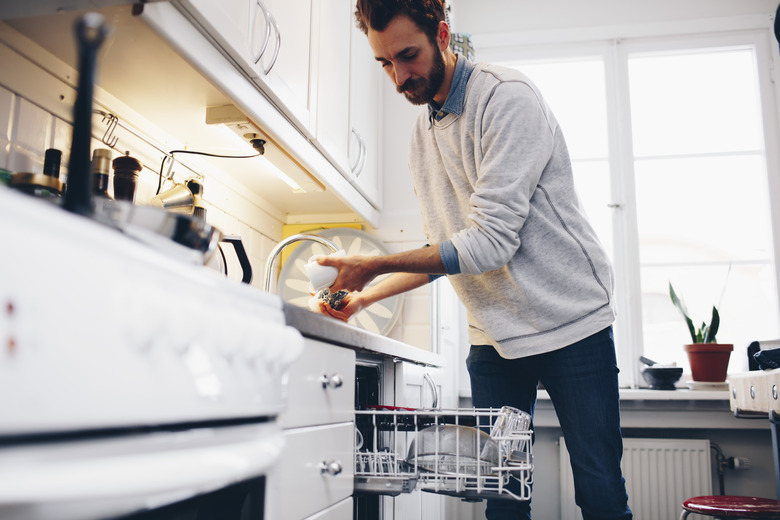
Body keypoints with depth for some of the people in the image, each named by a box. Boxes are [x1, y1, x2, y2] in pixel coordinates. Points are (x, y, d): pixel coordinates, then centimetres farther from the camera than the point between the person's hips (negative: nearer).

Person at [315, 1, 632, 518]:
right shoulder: (422, 135, 9)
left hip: (570, 320, -5)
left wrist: (377, 265, -20)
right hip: (493, 335, 6)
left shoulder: (508, 97, -15)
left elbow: (491, 242, -23)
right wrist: (370, 293, 1)